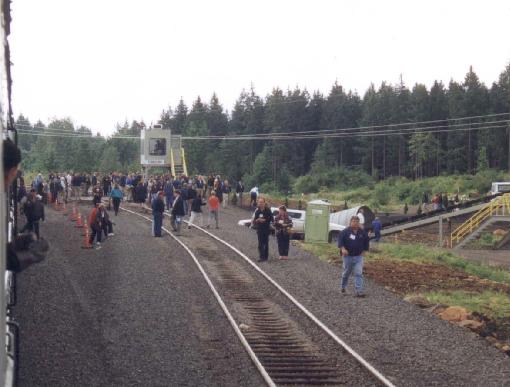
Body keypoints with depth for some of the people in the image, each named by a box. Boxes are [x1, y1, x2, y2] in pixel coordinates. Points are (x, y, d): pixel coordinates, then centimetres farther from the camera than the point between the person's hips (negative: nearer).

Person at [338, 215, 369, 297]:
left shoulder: (362, 232, 4)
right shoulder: (345, 232, -6)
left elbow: (366, 241, 16)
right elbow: (340, 240, -9)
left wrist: (364, 250, 9)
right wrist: (342, 248, -25)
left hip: (358, 257, 2)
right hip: (348, 256, -1)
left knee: (359, 274, -9)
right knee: (346, 273, 13)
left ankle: (359, 291, -12)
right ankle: (343, 287, 36)